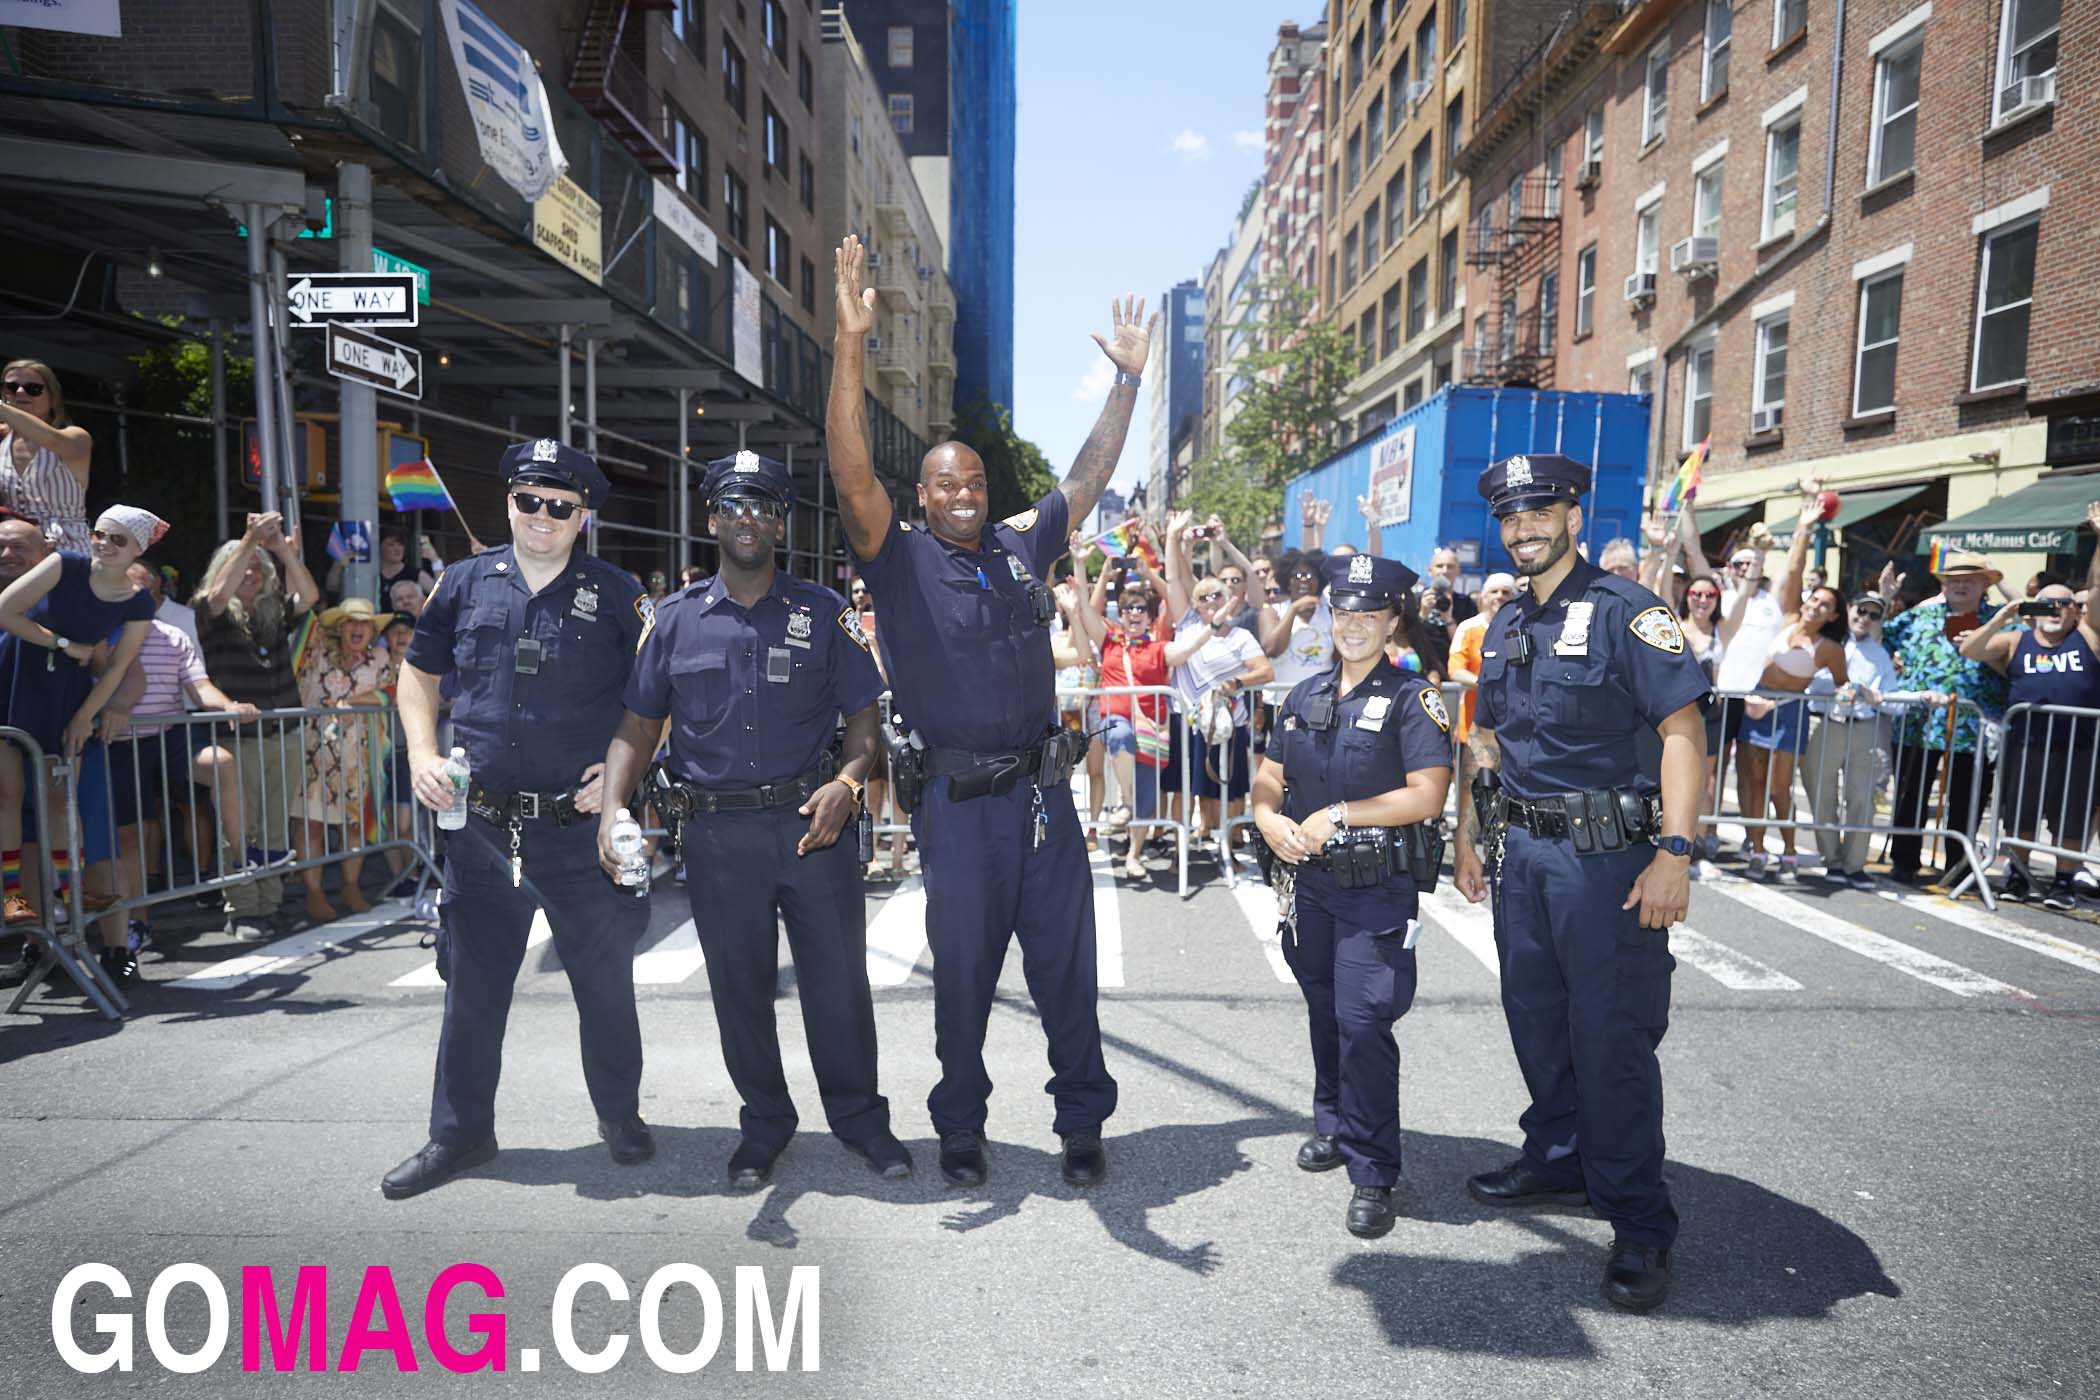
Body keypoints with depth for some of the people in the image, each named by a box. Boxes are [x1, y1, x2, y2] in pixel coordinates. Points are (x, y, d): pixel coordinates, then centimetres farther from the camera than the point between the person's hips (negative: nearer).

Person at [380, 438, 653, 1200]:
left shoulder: (615, 594, -3)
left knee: (605, 980, 10)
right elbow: (419, 672, 16)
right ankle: (459, 1133, 29)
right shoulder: (468, 582, 5)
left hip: (581, 827, -2)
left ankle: (620, 1113, 31)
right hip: (482, 824, 2)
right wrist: (422, 753, 2)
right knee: (471, 985, 12)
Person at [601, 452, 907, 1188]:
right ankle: (764, 1124, 31)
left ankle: (860, 1117, 25)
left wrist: (846, 782, -15)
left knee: (838, 978, 4)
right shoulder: (676, 619, 7)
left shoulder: (822, 611, 3)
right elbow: (637, 724, 8)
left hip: (813, 822, -1)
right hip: (716, 832, 2)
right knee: (738, 985, 11)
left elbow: (865, 714, 3)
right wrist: (613, 806, -7)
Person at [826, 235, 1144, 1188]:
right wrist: (850, 346, -25)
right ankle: (960, 1127, 28)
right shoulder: (900, 559, -2)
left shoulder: (1021, 546, 9)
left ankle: (1082, 1121, 25)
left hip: (1043, 787, 3)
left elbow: (1089, 475, 16)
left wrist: (1128, 378, 13)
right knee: (963, 968, 10)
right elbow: (851, 471, -16)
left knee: (1066, 962, 10)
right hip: (959, 799, -3)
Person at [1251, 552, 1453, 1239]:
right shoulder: (1304, 696, 11)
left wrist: (1338, 815, -17)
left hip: (1377, 891, -5)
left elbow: (1427, 796, -16)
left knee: (1364, 1022, -9)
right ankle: (1334, 1124, 37)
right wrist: (1271, 820, -9)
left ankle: (1373, 1174, 4)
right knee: (1325, 1013, 17)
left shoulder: (1413, 699, -6)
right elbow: (1267, 779, 13)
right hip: (1309, 882, 6)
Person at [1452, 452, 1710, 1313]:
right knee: (1535, 1017, 16)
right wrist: (1469, 838, 16)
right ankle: (1559, 1160, 36)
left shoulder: (1622, 610, -10)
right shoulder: (1505, 626, 12)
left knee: (1611, 1038, -1)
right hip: (1523, 851, 7)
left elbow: (1684, 730, -15)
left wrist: (1674, 851, -22)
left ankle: (1640, 1224, 13)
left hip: (1606, 854, -7)